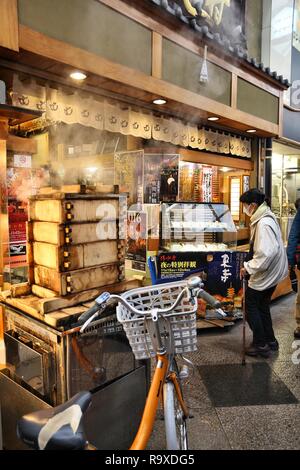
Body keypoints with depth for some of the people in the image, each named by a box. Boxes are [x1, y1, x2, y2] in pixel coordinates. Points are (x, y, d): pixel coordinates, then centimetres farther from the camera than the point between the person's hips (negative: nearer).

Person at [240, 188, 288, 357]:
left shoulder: (263, 223, -25)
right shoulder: (268, 217, 8)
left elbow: (266, 253, -31)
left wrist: (249, 268, -21)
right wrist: (250, 265, 14)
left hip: (265, 274, -10)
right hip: (273, 272, 10)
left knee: (251, 305, 3)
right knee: (262, 306, 20)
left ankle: (261, 345, 13)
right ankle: (270, 341, 32)